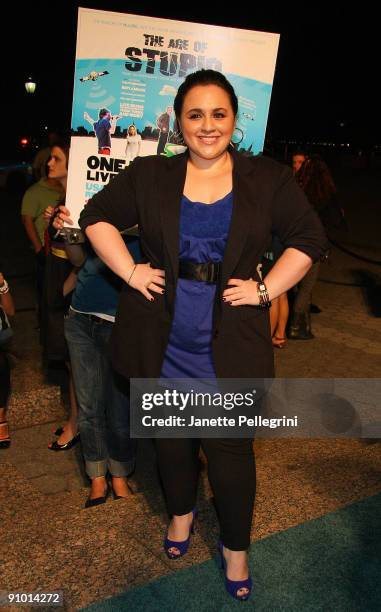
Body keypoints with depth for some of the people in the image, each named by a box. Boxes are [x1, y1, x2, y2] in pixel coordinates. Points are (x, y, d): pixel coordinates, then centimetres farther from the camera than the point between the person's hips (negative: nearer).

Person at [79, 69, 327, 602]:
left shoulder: (268, 179, 0)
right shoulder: (149, 175, 2)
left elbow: (310, 237, 4)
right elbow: (97, 216, 9)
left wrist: (266, 289, -6)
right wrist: (130, 272, -2)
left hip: (230, 347, -1)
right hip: (162, 342, 2)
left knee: (231, 451, 8)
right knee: (171, 440, 19)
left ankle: (236, 547, 34)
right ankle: (180, 513, 49)